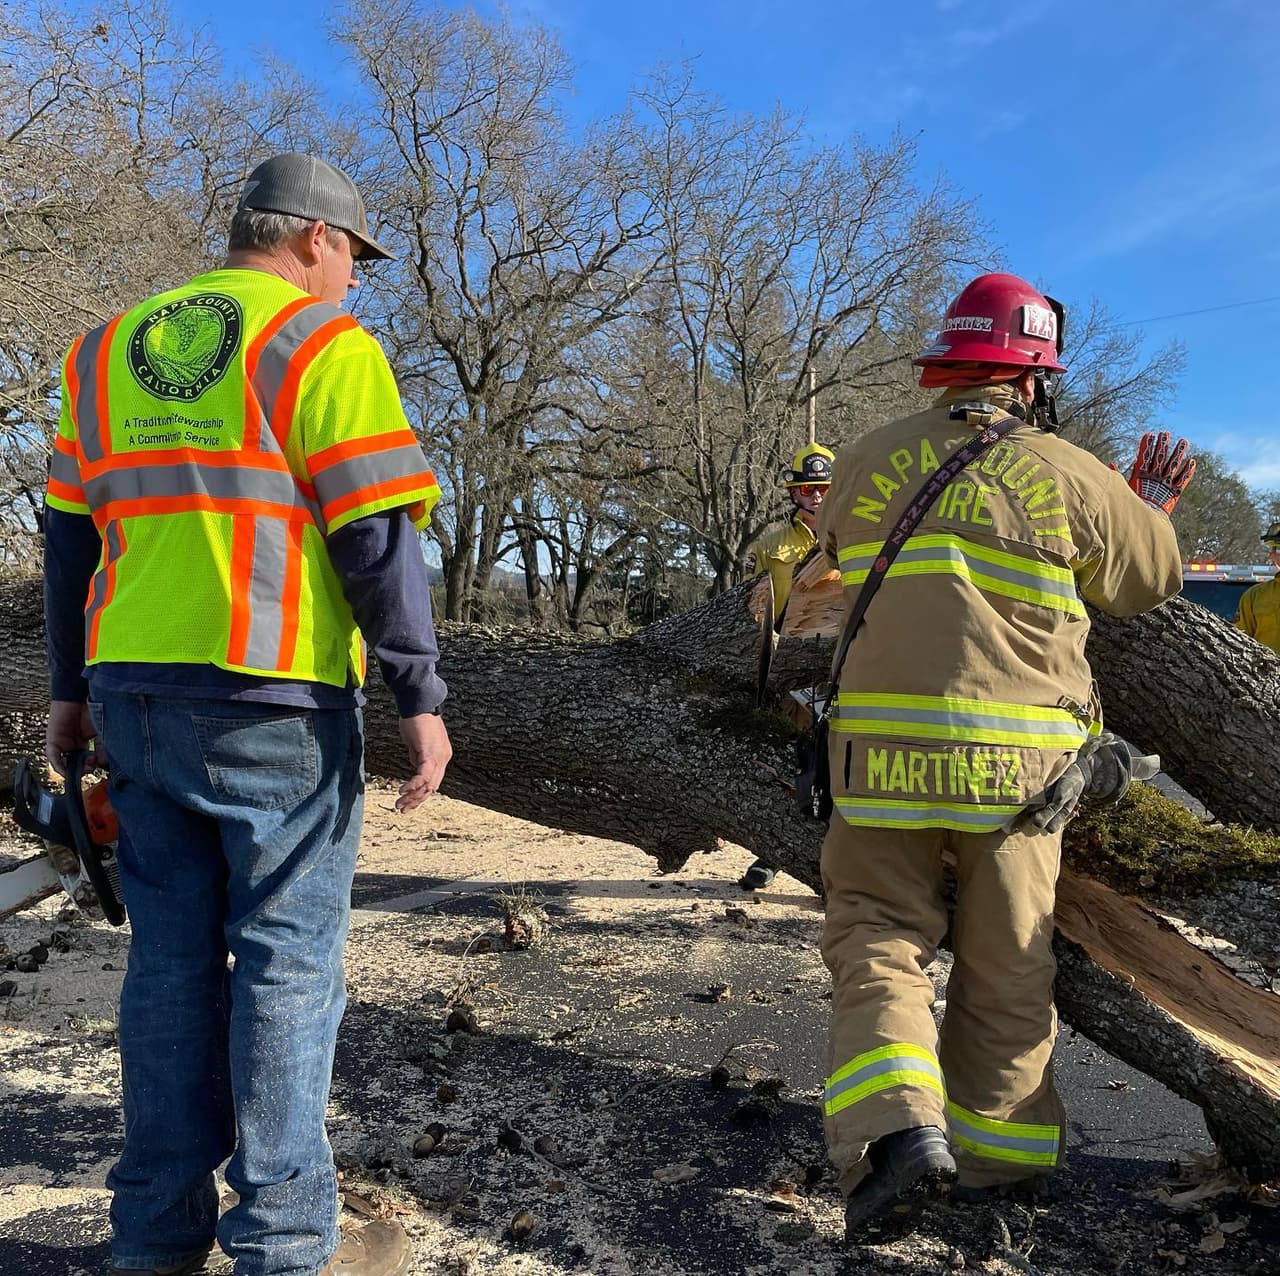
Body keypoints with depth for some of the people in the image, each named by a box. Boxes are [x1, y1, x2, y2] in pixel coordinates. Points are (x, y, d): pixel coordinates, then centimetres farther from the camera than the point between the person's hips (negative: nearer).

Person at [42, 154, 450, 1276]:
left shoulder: (109, 350, 17)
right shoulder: (323, 344, -3)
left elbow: (69, 533, 18)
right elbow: (376, 538, -10)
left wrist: (72, 690, 22)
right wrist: (421, 695, -7)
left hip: (135, 692, 6)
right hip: (274, 697, -6)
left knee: (171, 952, 13)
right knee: (288, 953, 2)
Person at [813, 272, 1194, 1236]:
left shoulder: (866, 463, 3)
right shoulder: (1070, 475, -1)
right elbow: (1153, 579, 14)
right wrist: (1152, 508, 34)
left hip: (886, 750, 0)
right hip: (1023, 762, 0)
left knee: (878, 937, 10)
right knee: (1007, 960, 16)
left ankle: (898, 1125, -9)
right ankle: (996, 1151, 28)